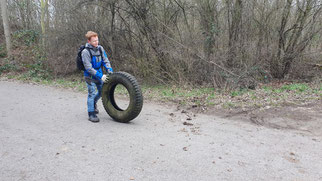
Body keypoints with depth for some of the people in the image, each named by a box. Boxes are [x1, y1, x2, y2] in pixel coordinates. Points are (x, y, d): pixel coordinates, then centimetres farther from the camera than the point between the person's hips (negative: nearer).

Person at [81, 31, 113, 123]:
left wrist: (110, 71, -12)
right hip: (90, 75, -6)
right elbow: (88, 68, -22)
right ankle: (91, 114, 4)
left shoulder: (100, 48, -3)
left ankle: (94, 102, 44)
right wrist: (100, 76, -27)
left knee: (102, 91, 15)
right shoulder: (85, 52, -20)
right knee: (92, 93, -7)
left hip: (99, 73, 6)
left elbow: (105, 61, 2)